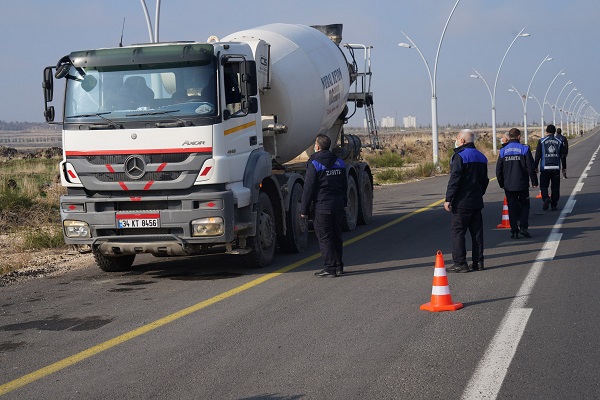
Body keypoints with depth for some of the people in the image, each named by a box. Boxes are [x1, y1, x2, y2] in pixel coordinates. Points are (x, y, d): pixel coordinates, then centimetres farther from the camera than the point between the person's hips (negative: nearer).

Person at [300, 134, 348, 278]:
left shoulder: (314, 164, -10)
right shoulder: (339, 163, 11)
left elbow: (308, 188, -10)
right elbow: (344, 186, 18)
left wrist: (304, 210, -5)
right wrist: (344, 204, 26)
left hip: (322, 207, -7)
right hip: (338, 205, 7)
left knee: (325, 238, -3)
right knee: (336, 237, 14)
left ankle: (330, 268, -4)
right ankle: (338, 267, 19)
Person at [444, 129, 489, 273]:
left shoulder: (460, 156, -12)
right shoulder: (481, 157, 14)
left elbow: (454, 180, -18)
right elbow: (484, 180, 21)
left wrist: (448, 199, -15)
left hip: (461, 202, -8)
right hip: (477, 202, 8)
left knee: (457, 232, -4)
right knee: (477, 232, 10)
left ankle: (460, 263, -6)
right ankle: (478, 262, 12)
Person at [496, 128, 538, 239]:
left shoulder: (503, 151, 2)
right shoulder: (524, 149, -5)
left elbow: (498, 170, 5)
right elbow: (530, 167, -7)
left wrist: (501, 184, 16)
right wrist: (534, 182, 1)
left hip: (508, 186, 2)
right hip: (522, 184, -2)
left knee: (512, 208, 8)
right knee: (524, 205, 12)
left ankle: (514, 231, 6)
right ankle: (523, 227, -4)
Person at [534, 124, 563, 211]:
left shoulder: (541, 141, -1)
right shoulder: (559, 142, 7)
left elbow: (538, 155, -2)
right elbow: (562, 155, 10)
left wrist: (536, 167, 3)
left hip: (545, 167, -2)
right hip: (556, 167, 2)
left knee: (543, 185, 6)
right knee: (555, 187, 7)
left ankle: (546, 198, -19)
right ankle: (554, 205, 7)